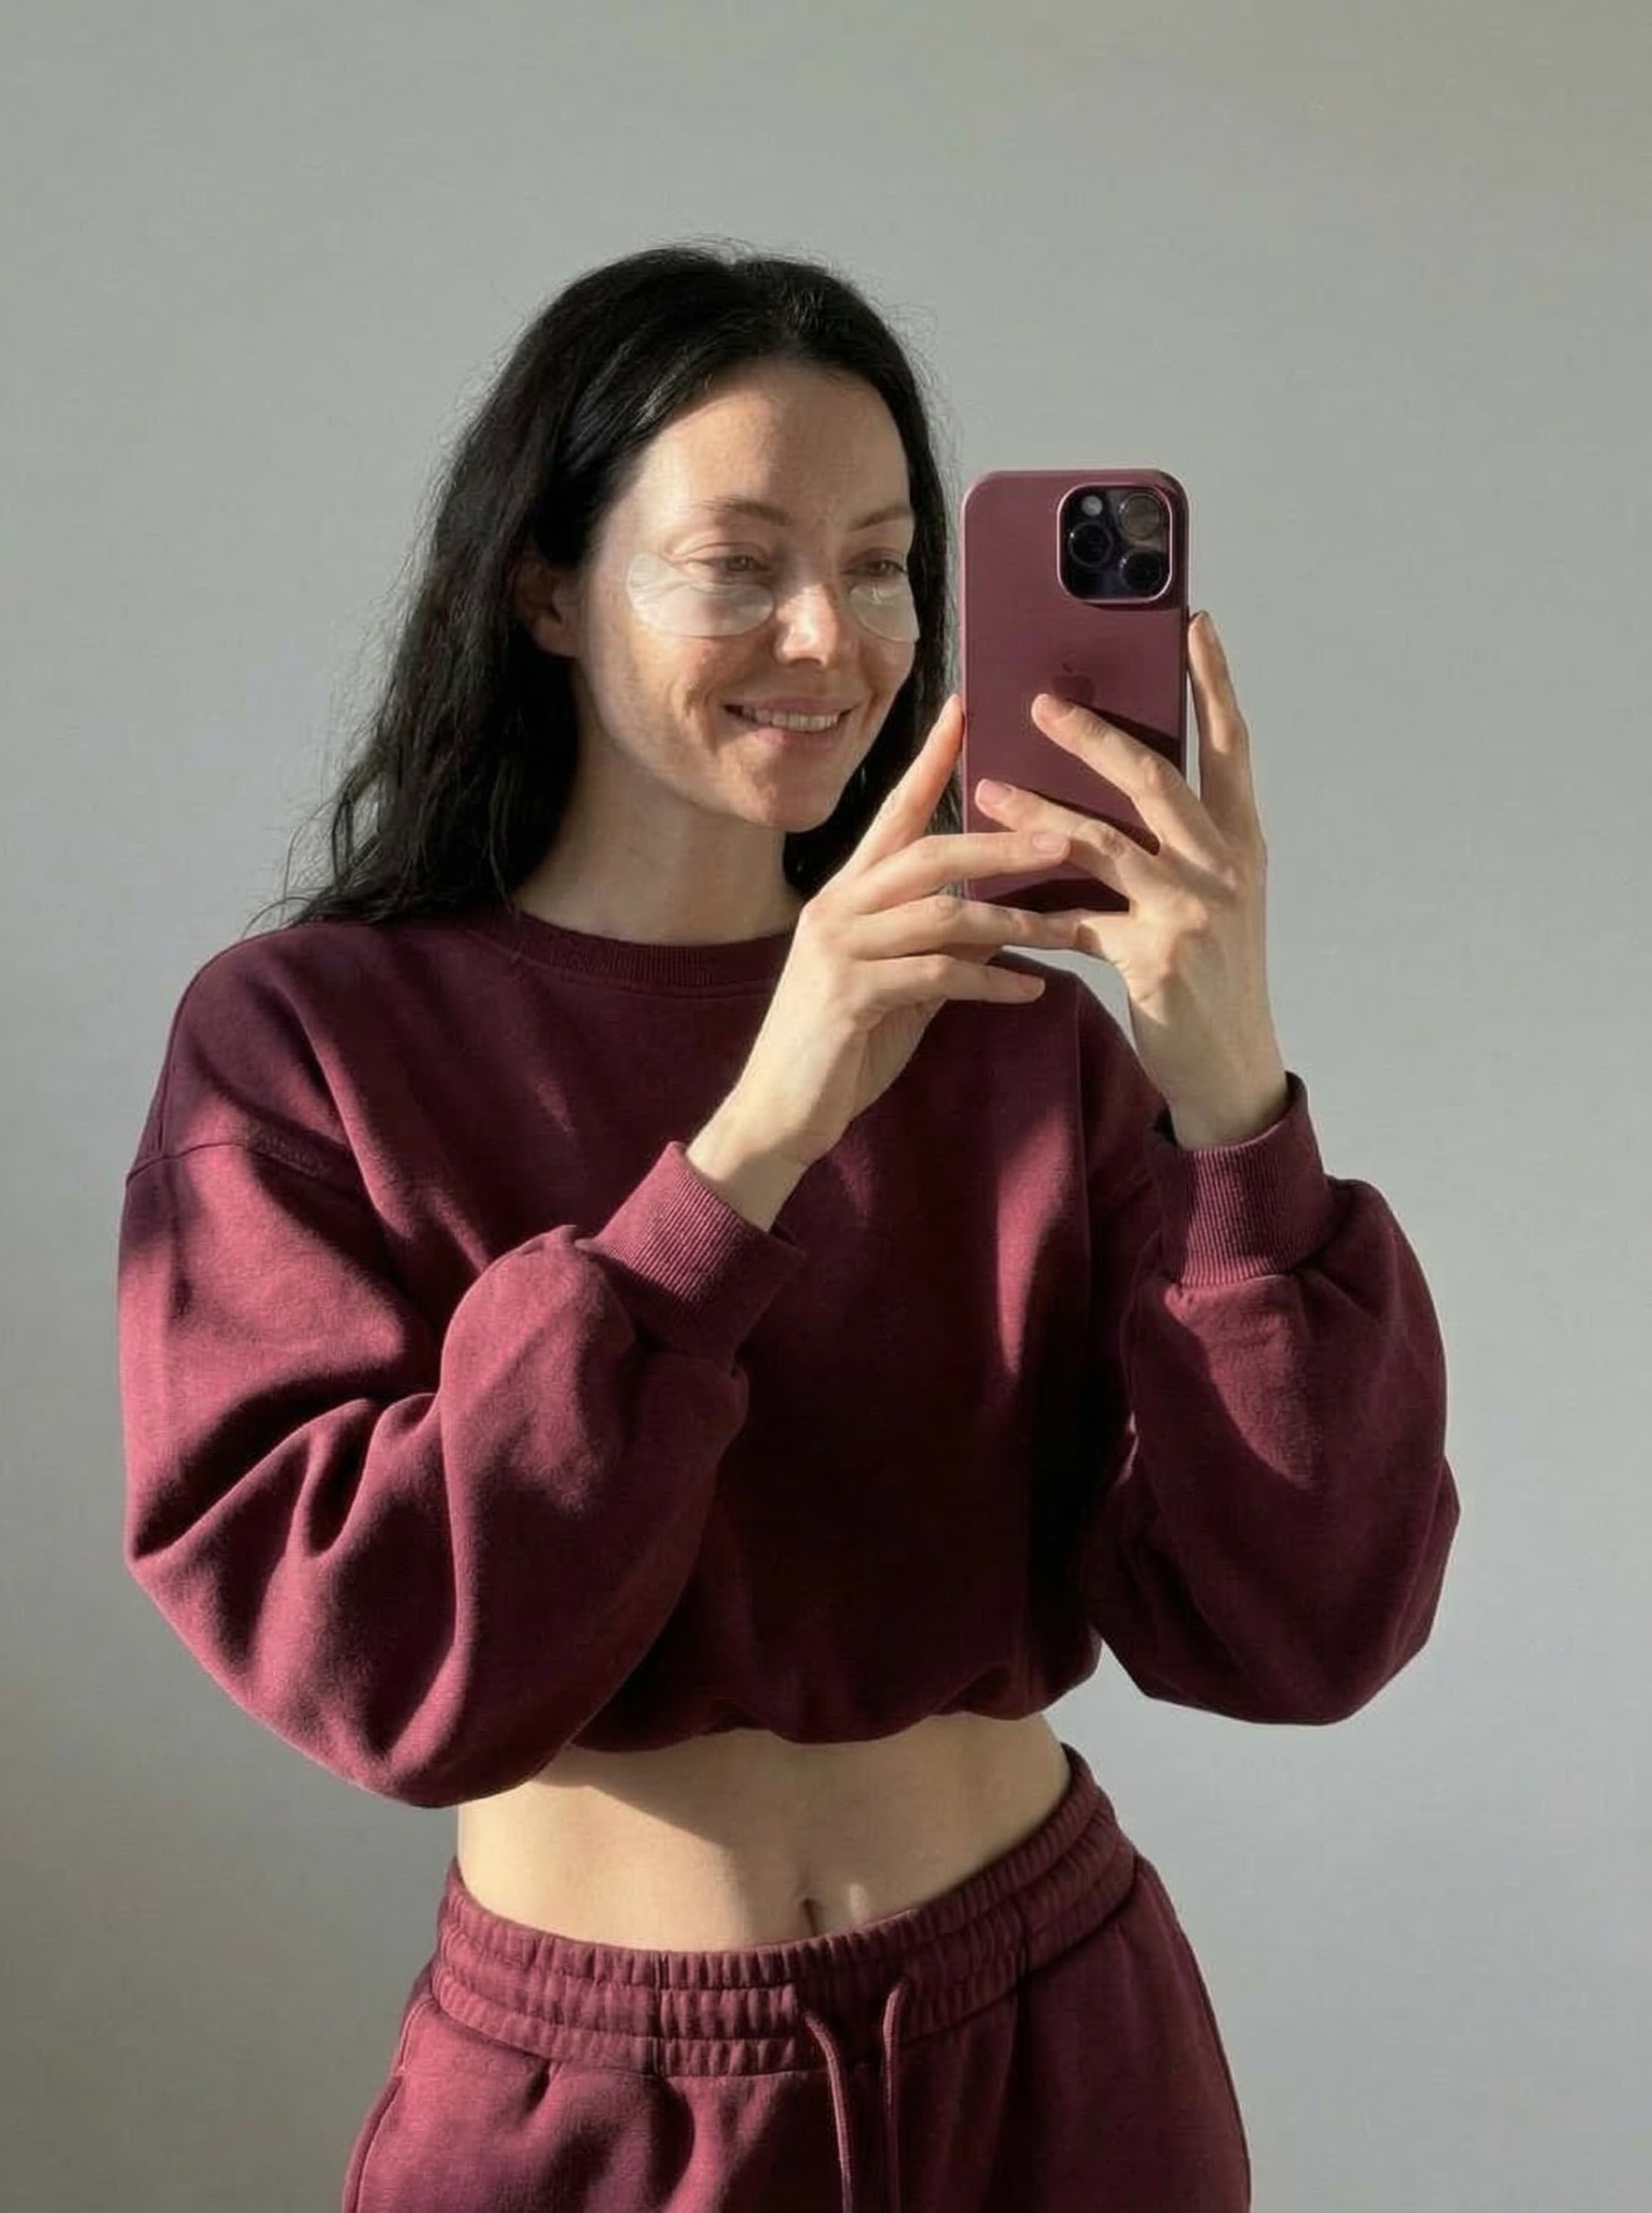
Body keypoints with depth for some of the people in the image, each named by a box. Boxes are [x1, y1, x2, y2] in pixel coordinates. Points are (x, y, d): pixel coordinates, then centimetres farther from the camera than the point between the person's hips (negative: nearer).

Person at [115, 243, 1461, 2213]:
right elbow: (384, 1664, -20)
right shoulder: (301, 1041, -10)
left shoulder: (1029, 1034, -6)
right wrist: (754, 1144, -28)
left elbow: (1292, 1633, -13)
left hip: (1062, 2048, 2)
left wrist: (1232, 1100, -26)